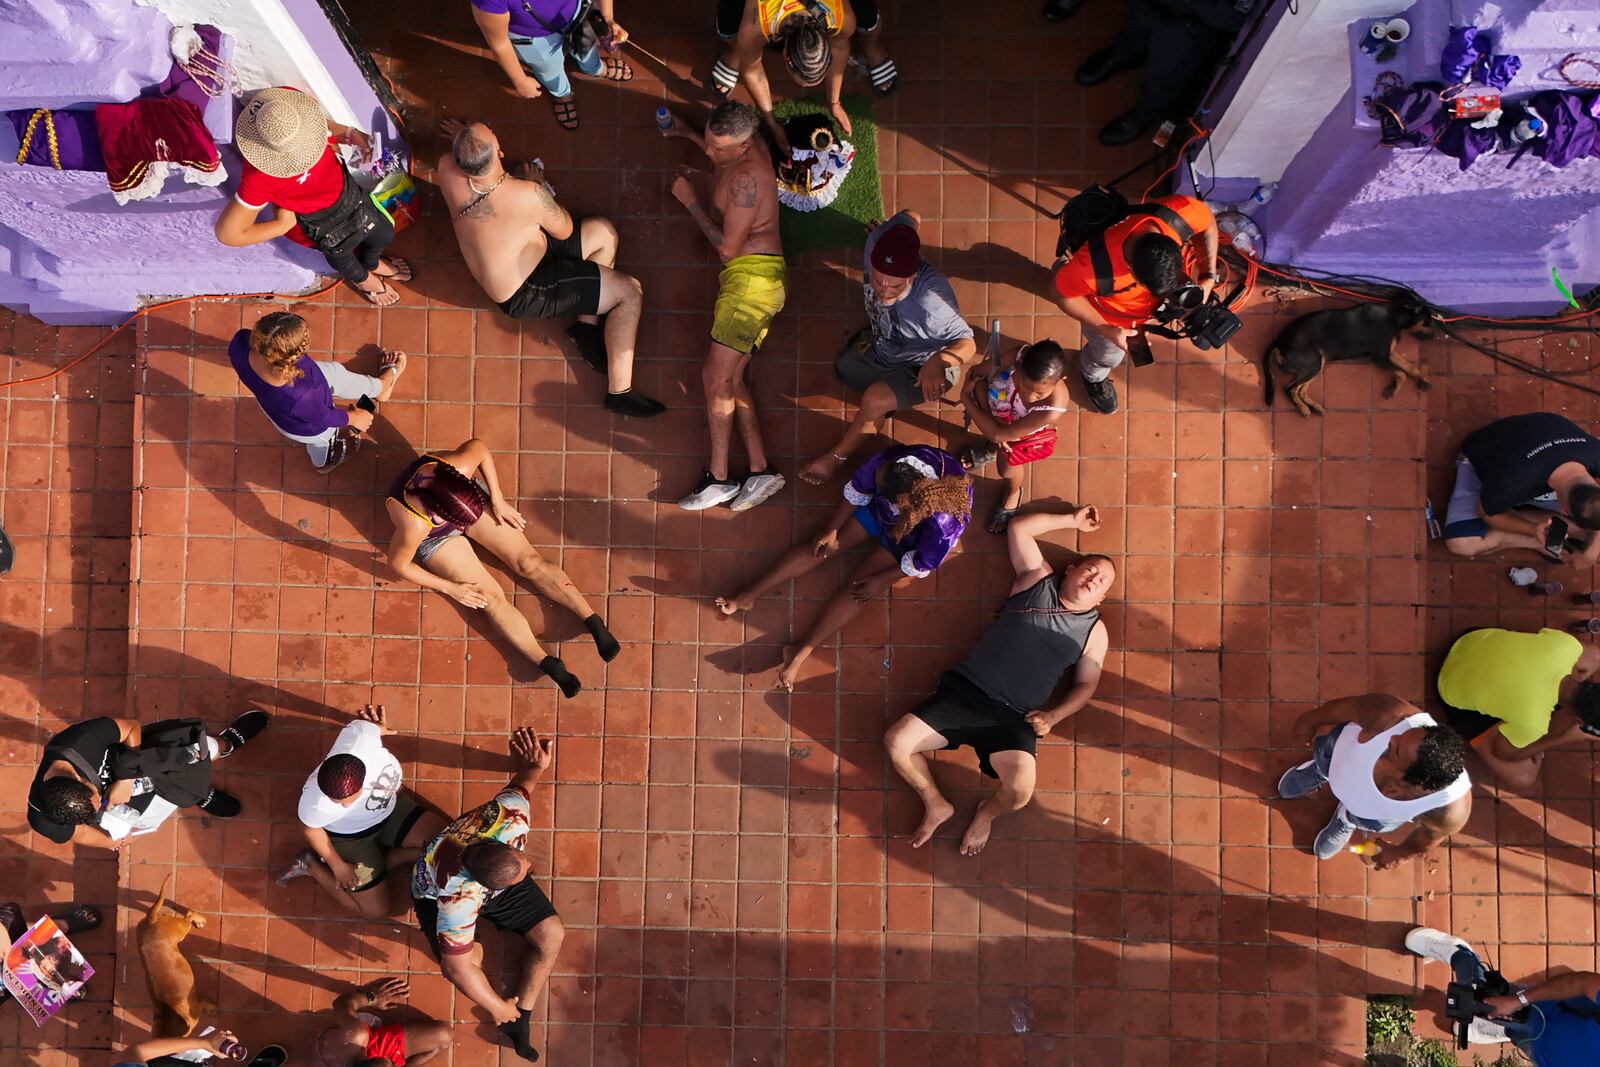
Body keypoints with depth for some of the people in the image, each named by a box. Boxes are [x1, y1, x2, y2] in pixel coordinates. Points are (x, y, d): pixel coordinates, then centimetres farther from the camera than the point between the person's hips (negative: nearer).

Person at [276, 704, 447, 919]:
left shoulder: (362, 736, -40)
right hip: (350, 836, -4)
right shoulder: (315, 802, -43)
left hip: (391, 805, 5)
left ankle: (379, 865, 9)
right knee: (375, 910, 3)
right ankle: (311, 866, 15)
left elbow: (359, 724, -14)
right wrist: (337, 865, -5)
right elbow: (310, 828, -18)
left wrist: (377, 727, 10)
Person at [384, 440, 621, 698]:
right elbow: (398, 563, -22)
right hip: (434, 536, -3)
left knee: (529, 560, -9)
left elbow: (479, 447, -15)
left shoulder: (457, 468, -38)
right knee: (491, 596, -13)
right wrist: (451, 588, -16)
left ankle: (593, 621, -7)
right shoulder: (414, 526, -42)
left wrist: (498, 501, -13)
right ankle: (549, 664, -14)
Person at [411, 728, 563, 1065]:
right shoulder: (460, 898, -47)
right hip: (436, 894, -4)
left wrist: (535, 767, 5)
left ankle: (521, 1019, 10)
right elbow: (457, 965, -36)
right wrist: (497, 1008, -24)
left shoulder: (512, 813, -40)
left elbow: (519, 786, -16)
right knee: (467, 959, -30)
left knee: (552, 933, -6)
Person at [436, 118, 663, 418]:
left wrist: (463, 142, 29)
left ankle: (585, 325, 12)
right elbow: (565, 230, -11)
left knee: (604, 232, 12)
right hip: (526, 294, -8)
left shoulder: (447, 168, -16)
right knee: (631, 292, -5)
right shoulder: (527, 194, -33)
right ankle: (619, 392, -1)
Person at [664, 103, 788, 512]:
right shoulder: (748, 150, 14)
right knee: (730, 378, 3)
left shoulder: (746, 175, -16)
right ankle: (760, 469, -3)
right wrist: (687, 134, 33)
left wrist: (690, 202, -6)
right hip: (750, 277, 11)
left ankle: (718, 477, -13)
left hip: (752, 275, -11)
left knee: (716, 375, -15)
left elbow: (728, 247, -15)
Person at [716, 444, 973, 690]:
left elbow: (924, 562, -24)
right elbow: (856, 493, -16)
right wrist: (832, 530, -8)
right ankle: (748, 597, -1)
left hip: (912, 537, -3)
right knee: (821, 546, -5)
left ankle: (801, 653, -12)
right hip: (880, 509, 4)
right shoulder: (887, 463, -37)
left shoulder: (943, 524, -45)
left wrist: (882, 581, -15)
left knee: (859, 587, -14)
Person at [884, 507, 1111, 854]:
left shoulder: (1094, 630, 12)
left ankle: (986, 814, 11)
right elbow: (1019, 527, 13)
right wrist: (1072, 520, 19)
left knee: (1019, 791, -28)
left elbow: (1086, 685, 13)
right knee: (896, 741, -16)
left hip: (1014, 720, -1)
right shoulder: (1037, 580, 12)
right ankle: (936, 805, 12)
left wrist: (1052, 716, -4)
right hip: (963, 692, 1)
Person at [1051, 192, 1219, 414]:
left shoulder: (1181, 212, -40)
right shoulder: (1093, 265, -49)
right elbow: (1063, 294, -26)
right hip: (1111, 315, -2)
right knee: (1109, 356, 28)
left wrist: (1208, 277, -21)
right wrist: (1106, 330, -24)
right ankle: (1093, 376, 63)